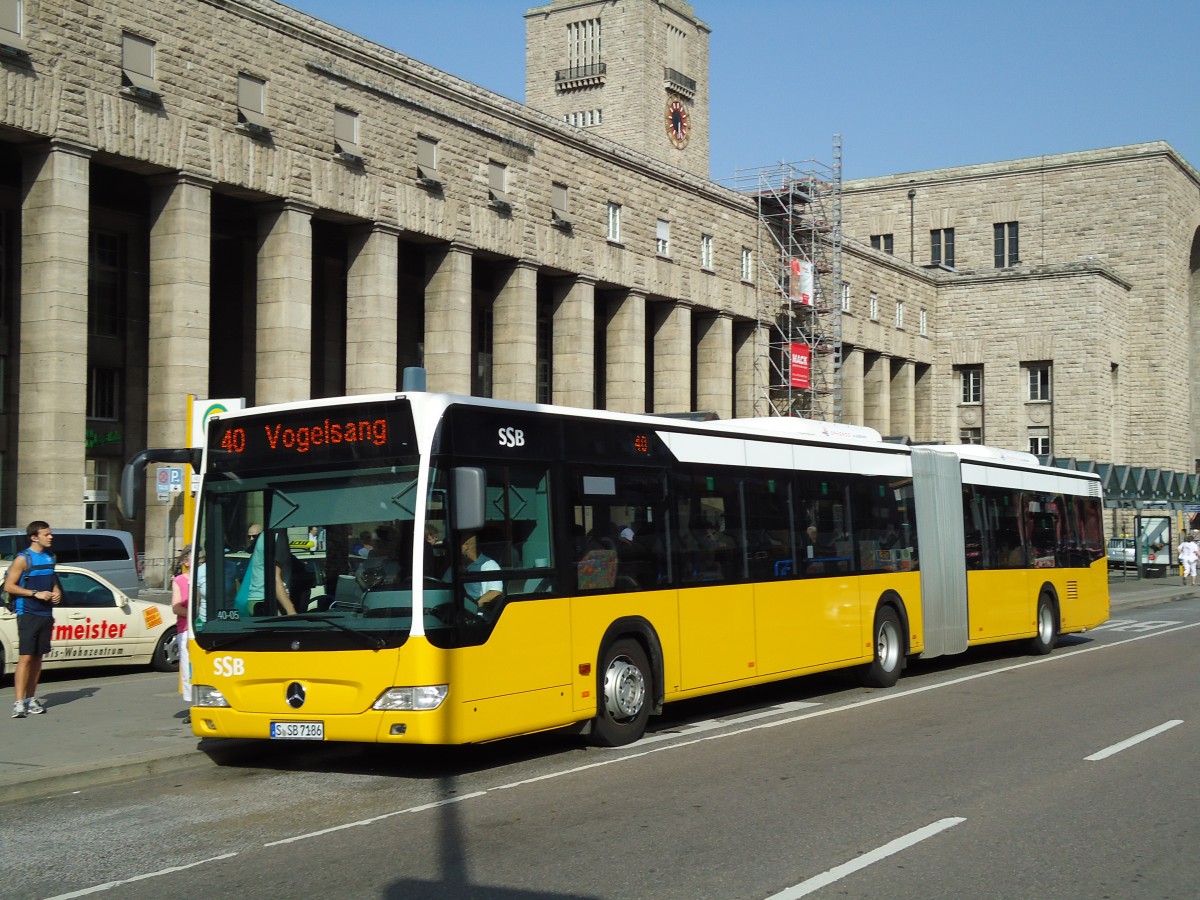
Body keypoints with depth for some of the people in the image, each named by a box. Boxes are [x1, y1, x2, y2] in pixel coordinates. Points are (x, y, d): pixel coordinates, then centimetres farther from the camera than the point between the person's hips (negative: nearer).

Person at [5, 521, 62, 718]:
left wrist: (56, 592, 5)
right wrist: (35, 593, -18)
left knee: (38, 657, 10)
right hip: (28, 614, -7)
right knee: (25, 657, -12)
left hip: (46, 614, 7)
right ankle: (19, 703, -14)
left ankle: (31, 698, 17)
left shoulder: (50, 557, 13)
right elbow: (9, 586, -12)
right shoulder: (23, 559, -8)